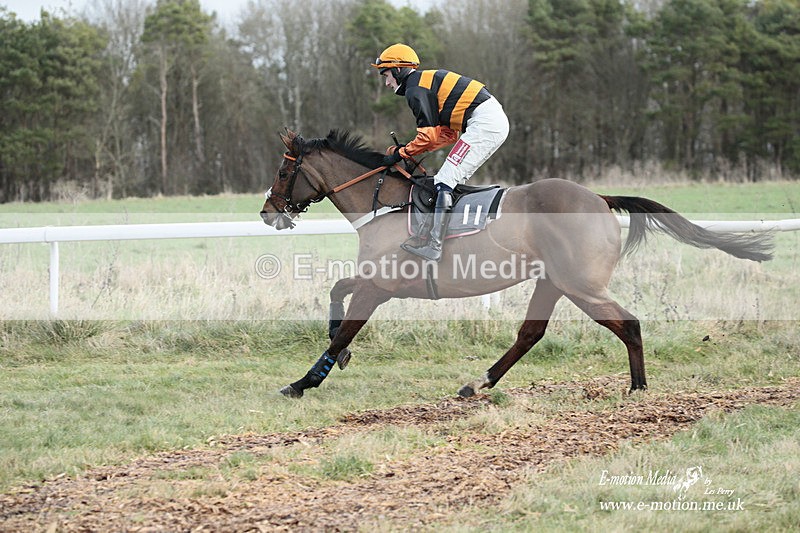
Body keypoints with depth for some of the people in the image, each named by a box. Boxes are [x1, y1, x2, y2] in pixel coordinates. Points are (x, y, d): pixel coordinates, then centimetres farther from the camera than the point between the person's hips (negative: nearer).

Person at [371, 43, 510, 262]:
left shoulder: (415, 90, -4)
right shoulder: (429, 81, 26)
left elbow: (429, 136, -10)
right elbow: (448, 134, 23)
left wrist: (401, 153, 1)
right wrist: (413, 149, 16)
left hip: (484, 123, -10)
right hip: (497, 120, 10)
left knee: (445, 181, -12)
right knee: (453, 181, 14)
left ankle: (434, 245, -19)